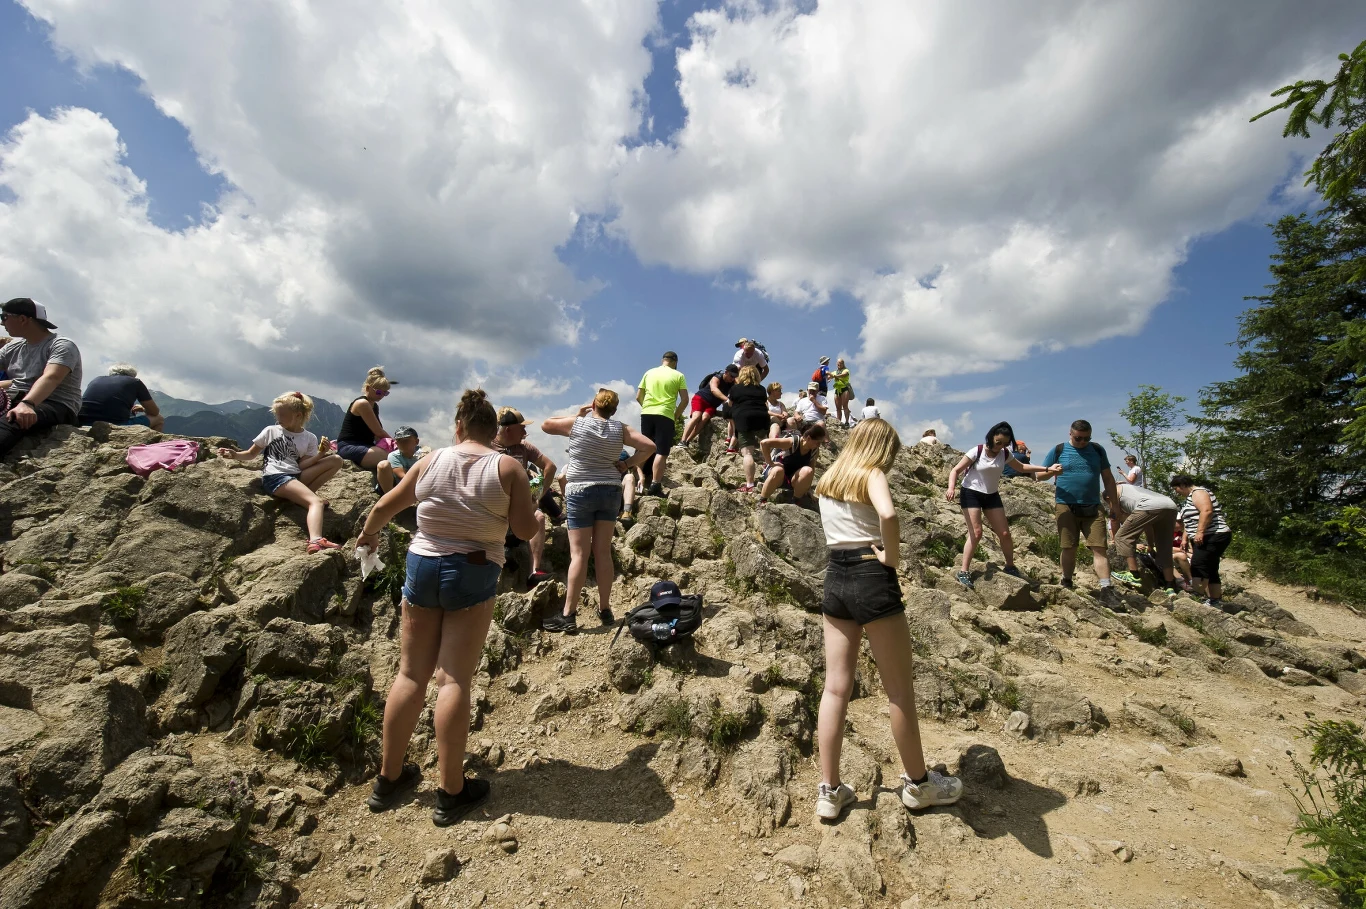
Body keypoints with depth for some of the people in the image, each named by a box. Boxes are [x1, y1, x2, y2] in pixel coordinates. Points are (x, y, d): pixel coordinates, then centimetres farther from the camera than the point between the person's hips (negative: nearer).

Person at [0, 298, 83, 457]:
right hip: (14, 402, 7)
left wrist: (27, 404, -41)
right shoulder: (14, 346, 20)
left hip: (53, 405, -7)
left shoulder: (62, 345, -6)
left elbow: (51, 378, -25)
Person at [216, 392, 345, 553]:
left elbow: (301, 465, 3)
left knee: (336, 460, -12)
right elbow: (250, 454, 17)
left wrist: (320, 454, -13)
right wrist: (234, 455, -2)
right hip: (274, 477, -4)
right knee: (316, 502, -31)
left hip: (296, 477, 4)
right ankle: (315, 541, -55)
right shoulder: (271, 431, 12)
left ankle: (305, 495, -16)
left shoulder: (310, 438, 13)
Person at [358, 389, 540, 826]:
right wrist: (539, 516, 14)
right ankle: (451, 793, 12)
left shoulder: (431, 460, 2)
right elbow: (525, 529, -9)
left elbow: (384, 506, 13)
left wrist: (368, 534, 34)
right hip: (474, 574, -3)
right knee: (454, 679, 1)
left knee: (411, 674, 14)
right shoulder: (508, 468, -7)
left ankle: (388, 779, 28)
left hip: (422, 566, 3)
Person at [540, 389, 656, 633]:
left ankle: (568, 616, 0)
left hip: (580, 492, -3)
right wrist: (628, 465, 2)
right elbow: (649, 446, -4)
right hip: (610, 492, 3)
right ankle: (605, 610, 16)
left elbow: (545, 425, 12)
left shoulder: (576, 423, -4)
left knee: (579, 554, -3)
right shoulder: (619, 428, 1)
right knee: (603, 552, 8)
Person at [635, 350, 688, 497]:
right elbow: (685, 400, -1)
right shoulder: (678, 375, 4)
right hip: (665, 415, -4)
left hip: (646, 414, 4)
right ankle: (655, 486, -13)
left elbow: (638, 397, 12)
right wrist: (676, 416, 11)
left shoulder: (649, 373, 13)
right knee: (661, 452, -5)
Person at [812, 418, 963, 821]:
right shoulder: (871, 474, -8)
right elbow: (888, 514, -29)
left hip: (835, 578, 7)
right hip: (871, 577, -6)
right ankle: (918, 783, 29)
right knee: (900, 688, 11)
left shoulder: (827, 480, 14)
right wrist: (892, 557, -15)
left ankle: (829, 791, 17)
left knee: (836, 686, 10)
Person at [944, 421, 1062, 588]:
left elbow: (1021, 467, 18)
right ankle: (964, 572, -9)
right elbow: (955, 470, -17)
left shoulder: (1005, 454, -1)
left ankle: (1010, 567, 30)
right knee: (976, 533, -16)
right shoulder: (977, 452, -17)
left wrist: (1047, 469, 10)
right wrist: (952, 487, -34)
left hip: (992, 496, 6)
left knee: (1005, 533, 7)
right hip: (971, 494, -6)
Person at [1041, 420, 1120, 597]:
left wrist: (1114, 504, 9)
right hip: (1066, 507, -1)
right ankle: (1066, 584, 20)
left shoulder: (1097, 450, 9)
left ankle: (1106, 589, -5)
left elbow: (1108, 478, 13)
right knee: (1069, 548, 5)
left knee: (1099, 548, -5)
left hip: (1093, 508, 2)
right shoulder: (1059, 451, 3)